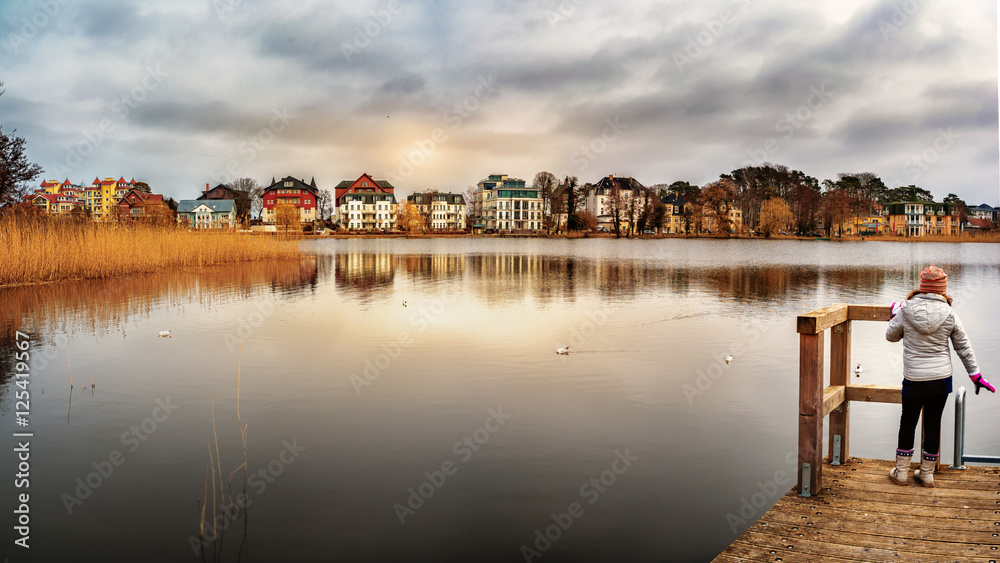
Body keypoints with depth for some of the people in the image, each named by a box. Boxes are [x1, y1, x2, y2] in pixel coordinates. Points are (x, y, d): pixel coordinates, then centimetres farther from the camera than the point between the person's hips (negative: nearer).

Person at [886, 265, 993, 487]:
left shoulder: (905, 310, -9)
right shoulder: (949, 313, -6)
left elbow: (891, 336, 6)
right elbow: (964, 346, 3)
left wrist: (895, 315, 22)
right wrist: (976, 375, 11)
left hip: (914, 379, -1)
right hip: (941, 378, 1)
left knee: (908, 423, 13)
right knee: (933, 424, 12)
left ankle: (900, 472, 21)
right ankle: (927, 474, 24)